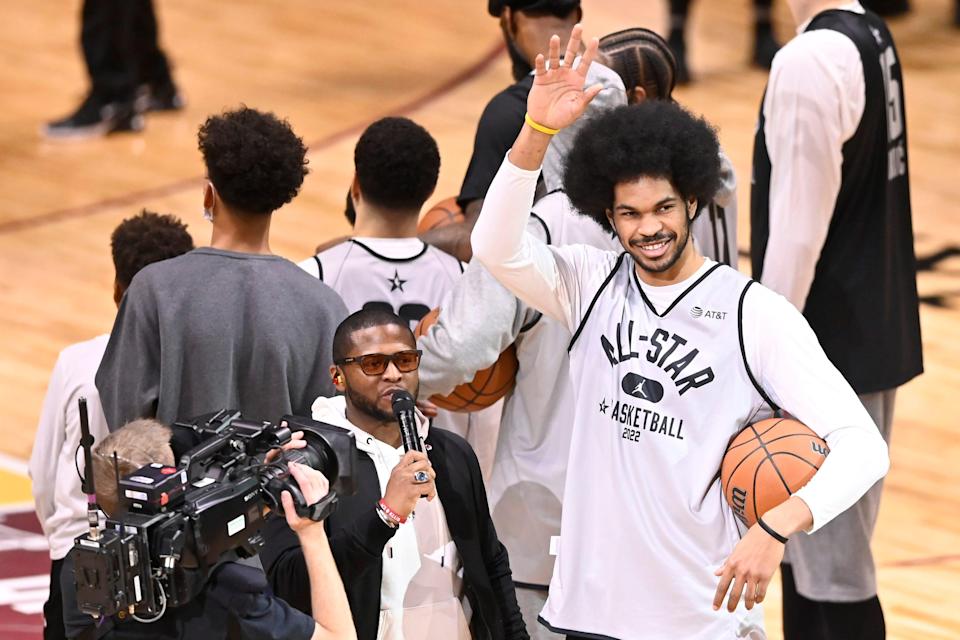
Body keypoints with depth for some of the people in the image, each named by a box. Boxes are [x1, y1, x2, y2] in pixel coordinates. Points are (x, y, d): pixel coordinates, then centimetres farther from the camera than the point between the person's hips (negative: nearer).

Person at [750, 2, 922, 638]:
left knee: (833, 578, -3)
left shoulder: (810, 63, -20)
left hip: (829, 349, -10)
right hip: (875, 333, 10)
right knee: (809, 550, 19)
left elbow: (796, 236, -22)